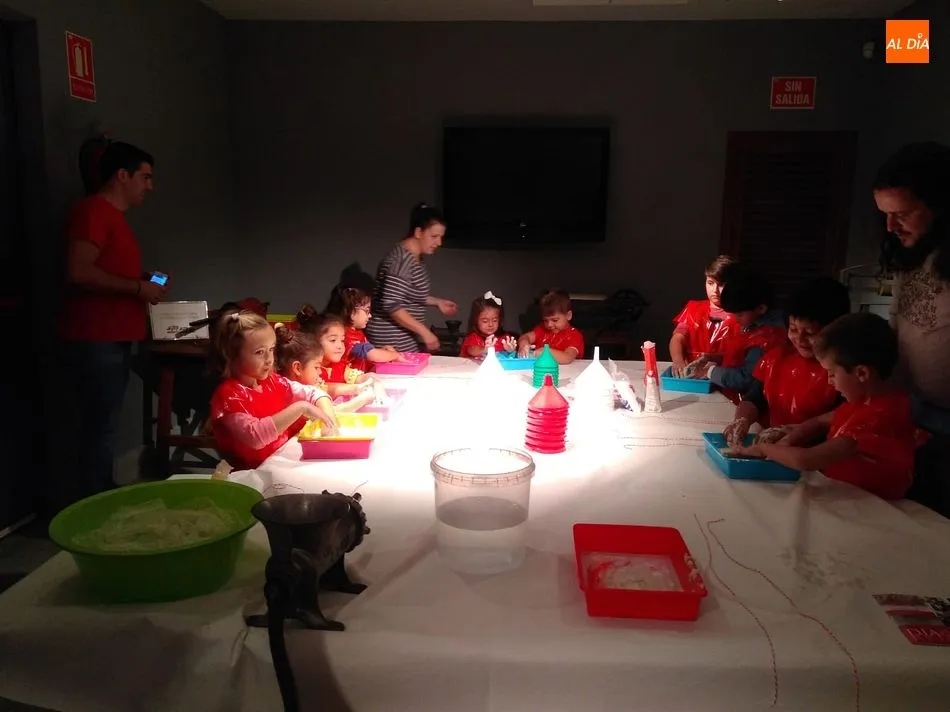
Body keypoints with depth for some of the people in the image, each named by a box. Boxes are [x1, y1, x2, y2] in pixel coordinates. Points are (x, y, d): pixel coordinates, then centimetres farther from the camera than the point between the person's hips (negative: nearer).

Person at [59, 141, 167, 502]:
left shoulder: (113, 215, 20)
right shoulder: (92, 210, -10)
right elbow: (78, 272, -21)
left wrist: (144, 282, 14)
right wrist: (138, 288, -14)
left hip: (113, 338, 10)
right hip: (94, 340, -10)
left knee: (104, 426, 12)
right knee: (100, 427, -7)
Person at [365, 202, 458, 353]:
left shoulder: (415, 257, 10)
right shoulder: (403, 259, -21)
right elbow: (391, 305, -28)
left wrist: (438, 302, 14)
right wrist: (425, 332, -25)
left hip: (407, 339, 10)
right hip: (393, 342, -10)